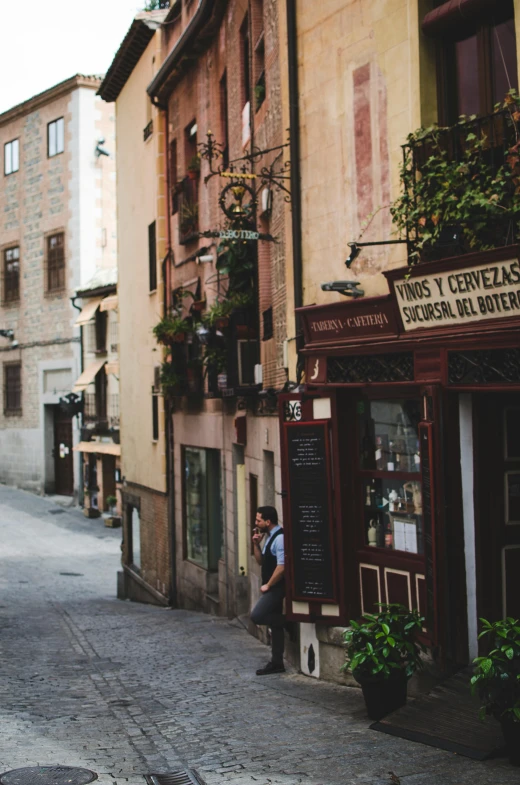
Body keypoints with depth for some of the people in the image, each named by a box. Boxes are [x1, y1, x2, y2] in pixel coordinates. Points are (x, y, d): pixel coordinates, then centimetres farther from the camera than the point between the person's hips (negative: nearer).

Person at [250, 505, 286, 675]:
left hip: (277, 587, -10)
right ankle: (276, 663, 17)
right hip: (272, 587, 10)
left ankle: (288, 621, -3)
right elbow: (261, 561, 20)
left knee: (257, 616, -19)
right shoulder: (269, 537, 13)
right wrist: (256, 544, 5)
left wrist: (268, 585, -14)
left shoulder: (280, 538, -18)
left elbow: (282, 566, -23)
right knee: (274, 624, 12)